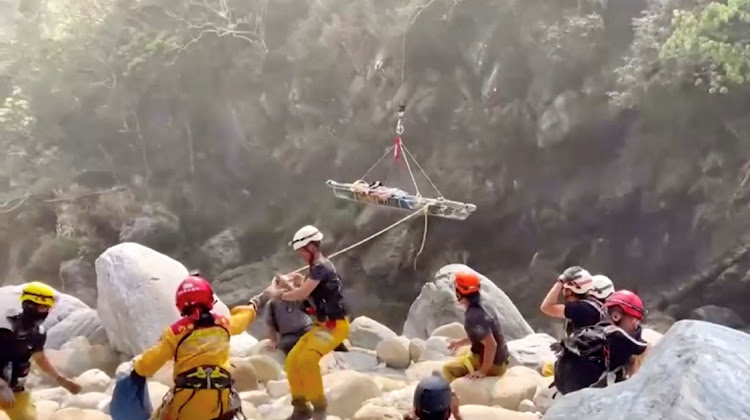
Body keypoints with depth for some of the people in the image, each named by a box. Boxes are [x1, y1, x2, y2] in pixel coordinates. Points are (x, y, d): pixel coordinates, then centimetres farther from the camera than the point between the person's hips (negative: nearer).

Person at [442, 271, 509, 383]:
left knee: (448, 369, -5)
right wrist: (460, 342, 27)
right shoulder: (478, 310, 5)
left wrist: (483, 371, -27)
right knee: (461, 354, 32)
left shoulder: (473, 317, -27)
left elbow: (491, 344, -33)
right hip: (497, 359, 10)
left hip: (493, 364, -10)